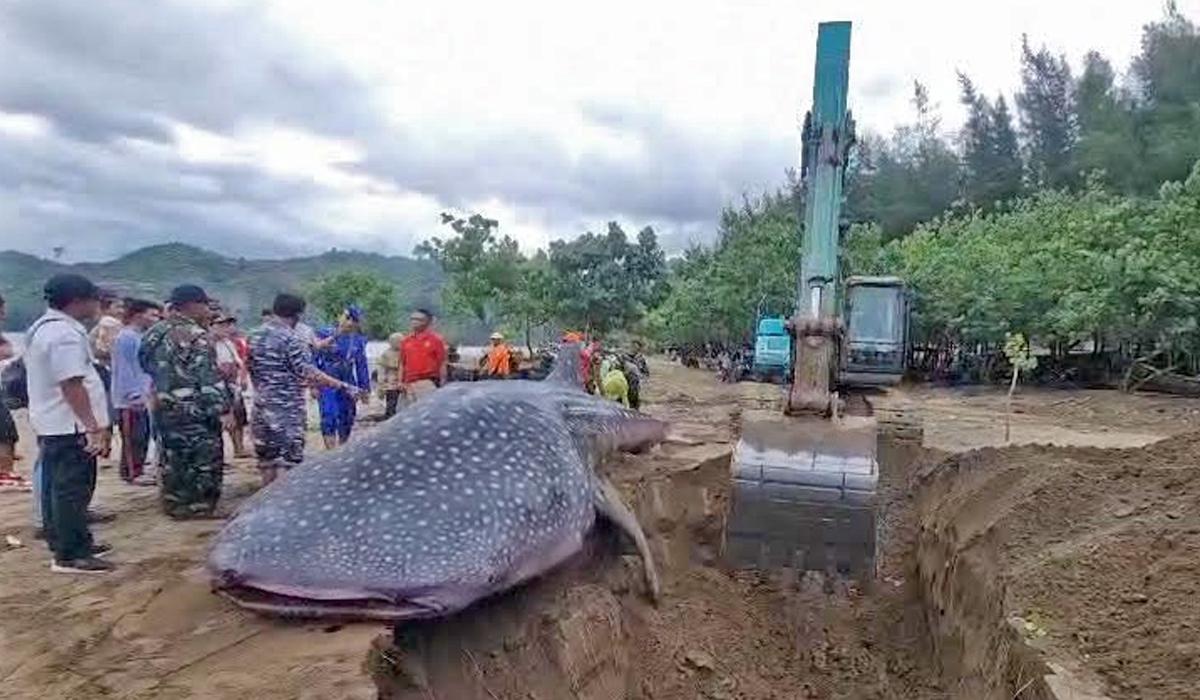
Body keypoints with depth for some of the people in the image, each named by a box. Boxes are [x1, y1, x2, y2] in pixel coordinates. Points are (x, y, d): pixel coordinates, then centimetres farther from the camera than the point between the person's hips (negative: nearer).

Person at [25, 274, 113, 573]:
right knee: (72, 489, -5)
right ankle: (71, 555, 0)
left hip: (51, 424, 11)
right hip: (70, 426, -11)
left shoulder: (42, 327, 15)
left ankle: (63, 542, 29)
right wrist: (93, 426, -25)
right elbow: (72, 385, -25)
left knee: (57, 487, 17)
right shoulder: (65, 333, -19)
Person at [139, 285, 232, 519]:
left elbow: (146, 364, 21)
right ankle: (201, 507, 6)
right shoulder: (195, 335, -16)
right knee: (204, 459, 1)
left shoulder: (154, 333, 10)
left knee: (172, 458, 16)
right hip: (194, 410, -8)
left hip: (164, 407, 8)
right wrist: (222, 408, -19)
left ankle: (174, 504, 24)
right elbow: (208, 376, -20)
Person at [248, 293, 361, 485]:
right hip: (287, 409, -7)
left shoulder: (255, 337, 9)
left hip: (261, 407, 7)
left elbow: (251, 370, 16)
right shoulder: (291, 339, -14)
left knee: (267, 462, 14)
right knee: (291, 464, -1)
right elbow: (310, 374, -21)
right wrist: (343, 386, -20)